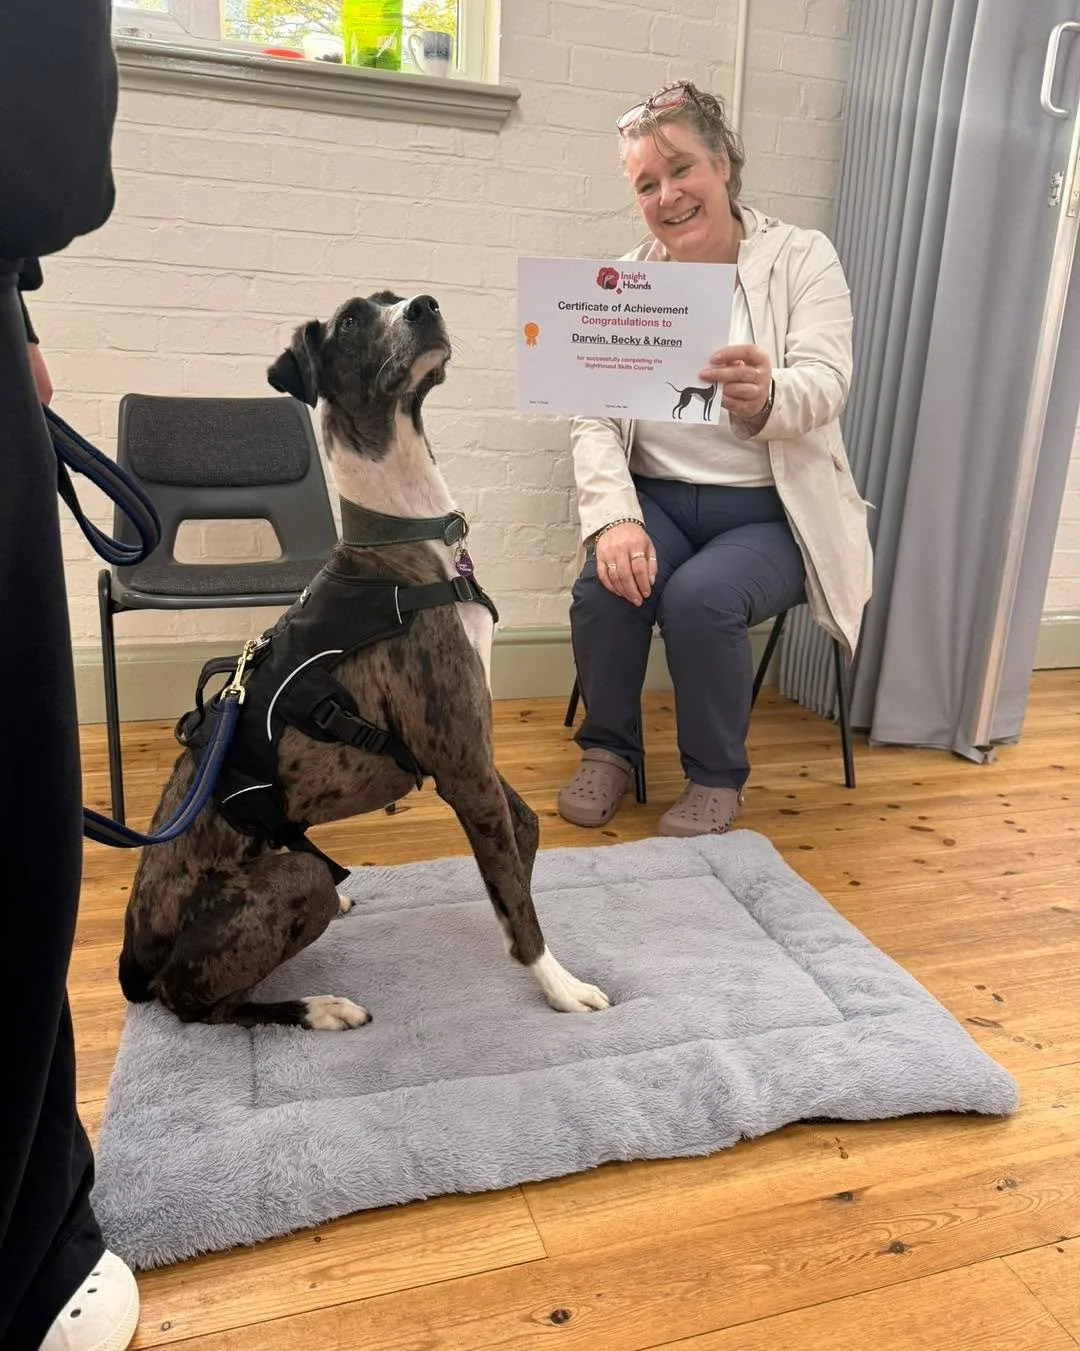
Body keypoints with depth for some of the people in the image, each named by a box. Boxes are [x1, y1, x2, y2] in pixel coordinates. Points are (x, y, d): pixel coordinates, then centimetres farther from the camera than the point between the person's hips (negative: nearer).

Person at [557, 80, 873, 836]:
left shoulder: (804, 258, -2)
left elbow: (825, 388, -17)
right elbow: (594, 418, -5)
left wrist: (763, 397, -41)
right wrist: (615, 517, -23)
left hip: (769, 511, -2)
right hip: (657, 498, 2)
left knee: (701, 597, -30)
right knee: (605, 587, -27)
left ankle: (718, 778, -3)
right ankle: (609, 750, 2)